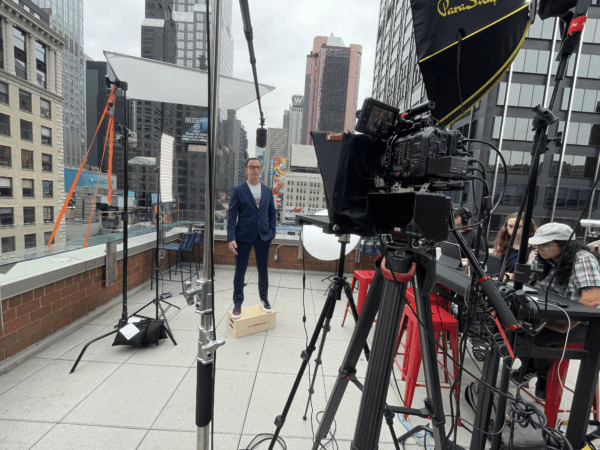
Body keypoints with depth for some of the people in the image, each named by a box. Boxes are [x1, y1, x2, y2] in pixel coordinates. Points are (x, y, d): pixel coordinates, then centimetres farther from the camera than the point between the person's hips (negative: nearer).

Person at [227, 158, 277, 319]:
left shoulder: (267, 191, 8)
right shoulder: (238, 190, -1)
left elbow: (272, 213, 13)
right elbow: (232, 215, -5)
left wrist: (272, 232, 2)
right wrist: (231, 238, -12)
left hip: (263, 236, 3)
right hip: (243, 236, -2)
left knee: (263, 269, 12)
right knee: (240, 271, 5)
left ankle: (264, 298, 33)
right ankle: (237, 303, 23)